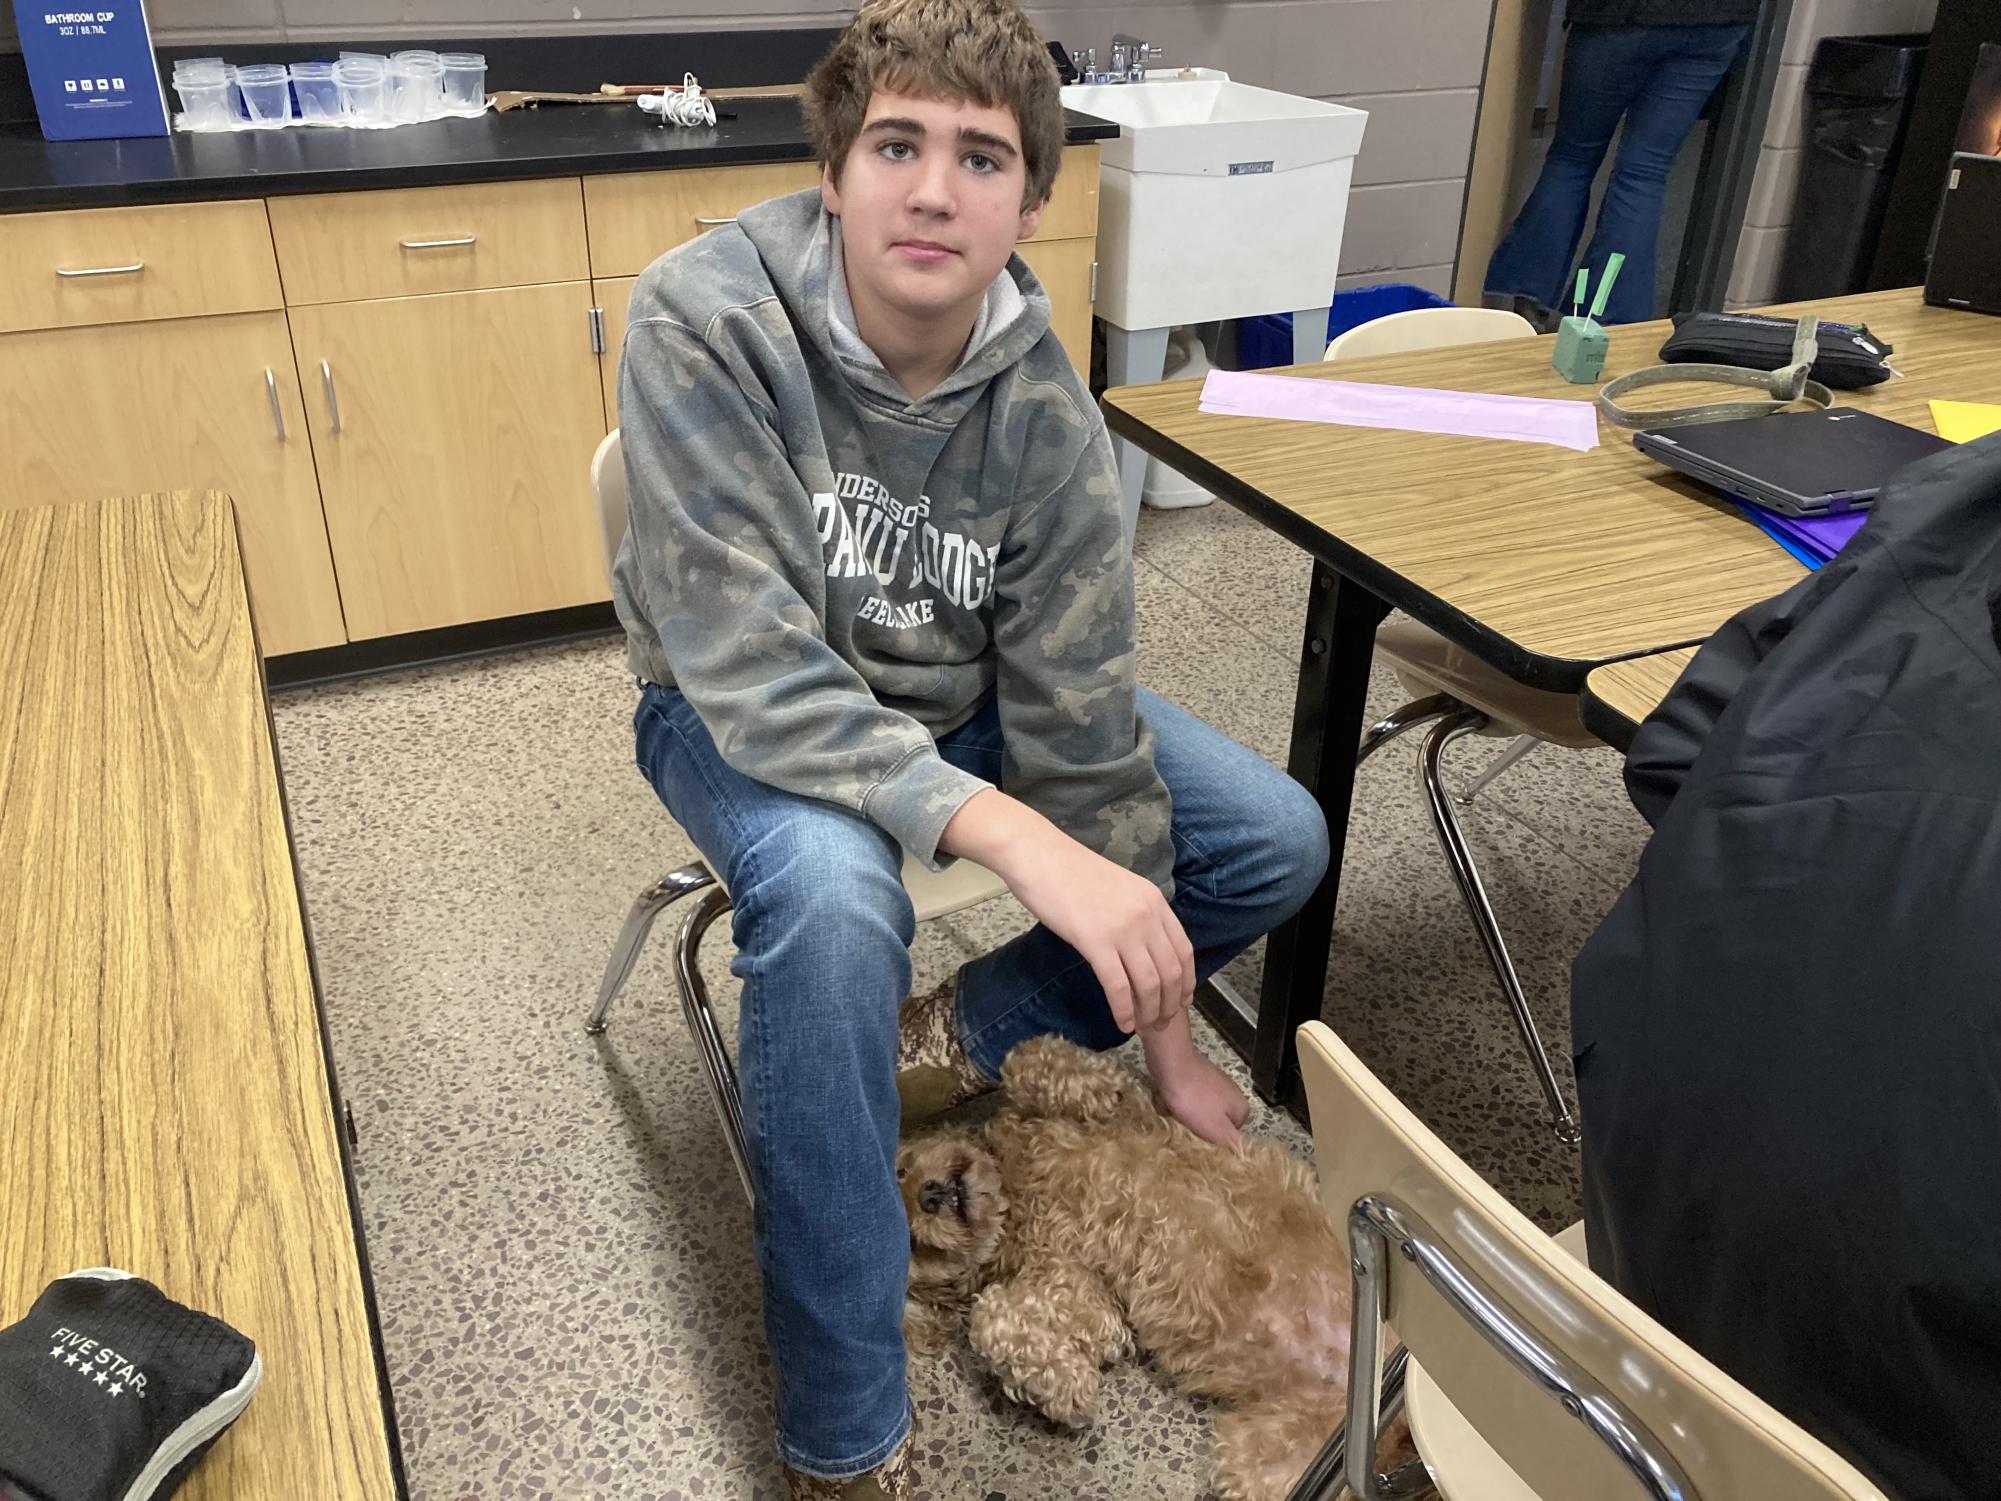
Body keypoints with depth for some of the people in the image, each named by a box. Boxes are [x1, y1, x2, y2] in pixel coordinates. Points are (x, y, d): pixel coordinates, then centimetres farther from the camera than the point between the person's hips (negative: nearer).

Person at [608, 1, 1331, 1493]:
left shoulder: (1043, 410, -17)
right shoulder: (704, 322, -27)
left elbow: (1081, 720, -11)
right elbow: (754, 670, -32)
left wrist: (1163, 1030, -6)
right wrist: (1015, 835, -45)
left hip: (951, 696, 4)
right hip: (743, 711, -4)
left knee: (1278, 842, -6)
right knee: (833, 895, -38)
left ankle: (956, 1037, 12)